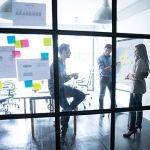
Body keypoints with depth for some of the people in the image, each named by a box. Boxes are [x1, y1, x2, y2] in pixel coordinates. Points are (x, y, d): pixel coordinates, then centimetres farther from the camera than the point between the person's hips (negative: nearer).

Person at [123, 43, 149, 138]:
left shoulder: (140, 61, -19)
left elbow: (136, 76, -23)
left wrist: (129, 76, -4)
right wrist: (130, 76, 8)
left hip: (137, 87, -10)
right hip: (141, 86, 10)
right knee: (138, 106, 19)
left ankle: (132, 129, 0)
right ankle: (138, 124, 32)